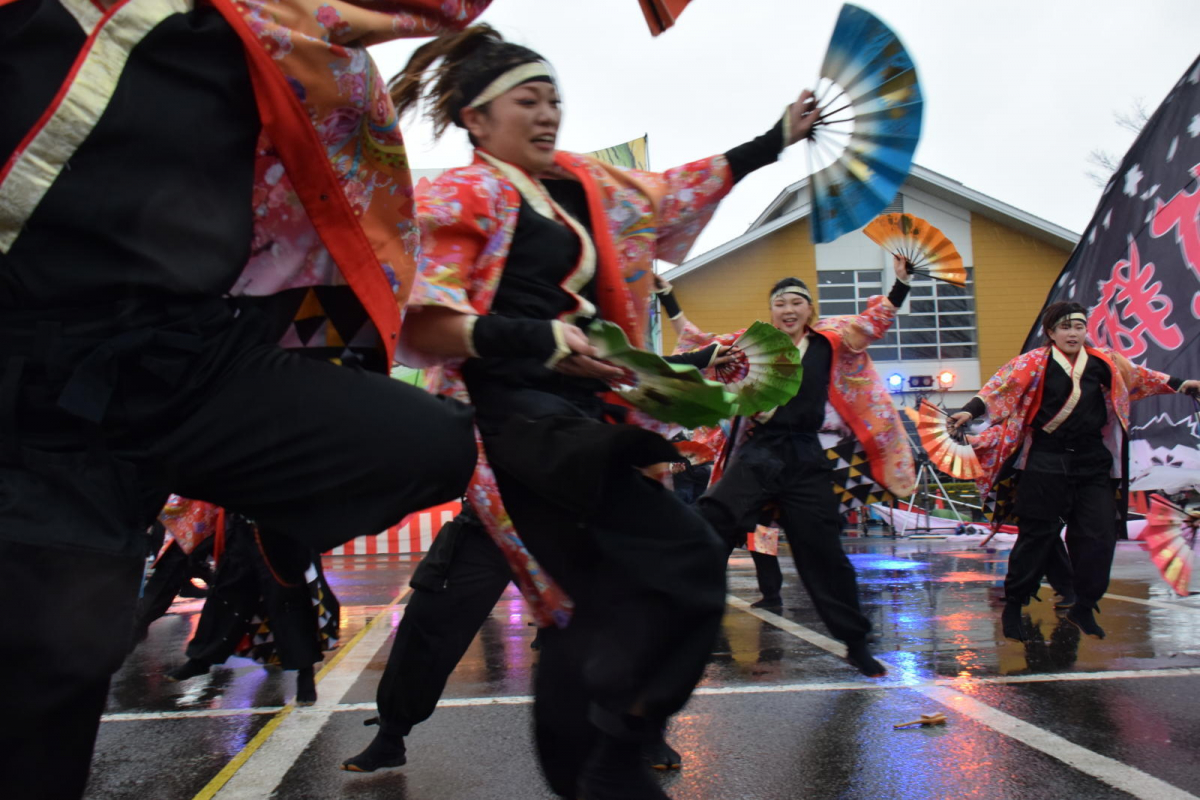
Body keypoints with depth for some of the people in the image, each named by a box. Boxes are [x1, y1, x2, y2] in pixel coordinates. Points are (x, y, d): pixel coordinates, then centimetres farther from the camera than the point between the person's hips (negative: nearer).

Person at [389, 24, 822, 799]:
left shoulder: (579, 182, 18)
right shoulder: (464, 195, -4)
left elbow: (670, 192, 28)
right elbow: (420, 325, -14)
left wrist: (774, 142, 28)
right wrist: (536, 338, -28)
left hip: (578, 415, 9)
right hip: (521, 417, -9)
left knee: (600, 603, 10)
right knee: (688, 563, -18)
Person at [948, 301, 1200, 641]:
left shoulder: (1103, 361, 8)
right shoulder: (1034, 363, -6)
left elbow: (1138, 376, 22)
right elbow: (1001, 386, -17)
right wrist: (971, 410, -31)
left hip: (1092, 462, 4)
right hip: (1046, 462, -4)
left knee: (1099, 536, 3)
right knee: (1037, 535, 1)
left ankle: (1084, 608, 21)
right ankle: (1013, 606, 15)